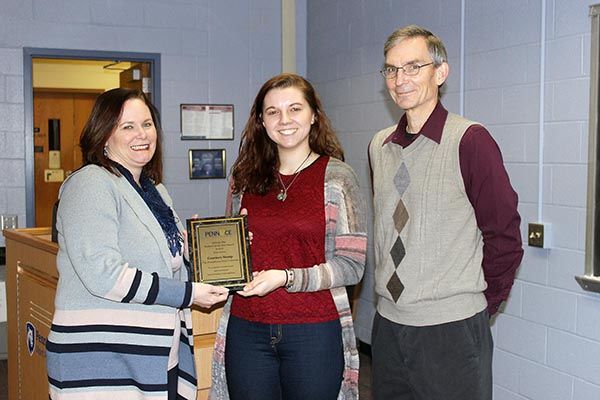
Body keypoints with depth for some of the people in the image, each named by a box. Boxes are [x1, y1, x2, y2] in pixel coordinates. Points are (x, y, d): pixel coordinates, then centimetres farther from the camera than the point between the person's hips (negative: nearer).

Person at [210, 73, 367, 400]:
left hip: (314, 332, -3)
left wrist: (286, 278, -19)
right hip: (246, 329, 3)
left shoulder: (337, 177, -4)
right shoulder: (245, 177, 7)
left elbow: (352, 265, -8)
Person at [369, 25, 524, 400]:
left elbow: (504, 237, -8)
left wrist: (480, 305, -2)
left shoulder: (470, 139, -11)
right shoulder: (379, 146, 7)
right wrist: (394, 289, 11)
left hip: (451, 330, -5)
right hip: (388, 325, 6)